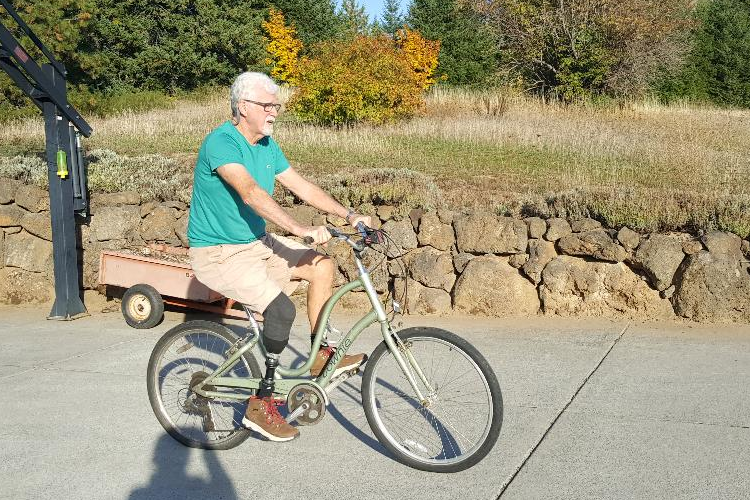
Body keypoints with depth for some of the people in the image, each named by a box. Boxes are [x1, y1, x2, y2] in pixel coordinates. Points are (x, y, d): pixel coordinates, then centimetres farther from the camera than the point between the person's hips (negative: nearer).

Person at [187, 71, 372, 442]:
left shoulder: (267, 145, 6)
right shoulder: (221, 142, -21)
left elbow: (301, 186, 7)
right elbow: (251, 192, -35)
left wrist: (349, 215, -2)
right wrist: (301, 230, -44)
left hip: (255, 243, 9)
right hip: (217, 253, -9)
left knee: (322, 265, -1)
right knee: (282, 308, -25)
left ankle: (321, 355, 11)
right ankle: (261, 405, -10)